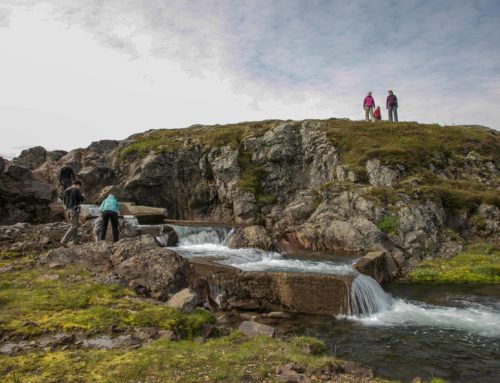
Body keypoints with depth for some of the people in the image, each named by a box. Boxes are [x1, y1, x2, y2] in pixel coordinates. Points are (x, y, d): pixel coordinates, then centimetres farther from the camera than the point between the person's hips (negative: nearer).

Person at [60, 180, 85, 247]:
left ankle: (76, 241, 18)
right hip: (74, 210, -8)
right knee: (73, 226, -7)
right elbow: (81, 199, -8)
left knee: (73, 225, 17)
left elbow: (64, 201, 19)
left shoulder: (66, 191, 13)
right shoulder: (76, 190, -10)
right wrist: (83, 196, 16)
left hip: (68, 210, 8)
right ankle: (64, 241, -16)